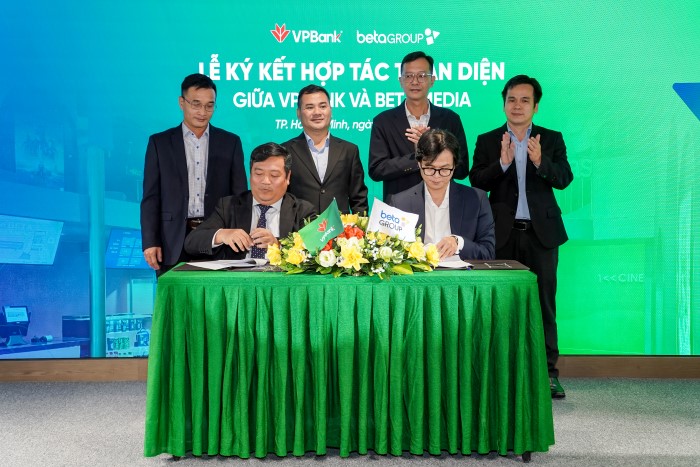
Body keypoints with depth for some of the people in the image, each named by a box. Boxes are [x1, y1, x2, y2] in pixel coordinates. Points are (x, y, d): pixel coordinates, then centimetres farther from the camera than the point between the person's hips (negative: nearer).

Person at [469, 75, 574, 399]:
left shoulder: (552, 139, 8)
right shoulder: (487, 141, 6)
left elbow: (564, 179, -5)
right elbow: (476, 182, -5)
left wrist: (540, 161, -23)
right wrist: (502, 163, -22)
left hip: (541, 232, 1)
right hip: (503, 233, 0)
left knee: (544, 302, 3)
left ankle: (548, 372, 10)